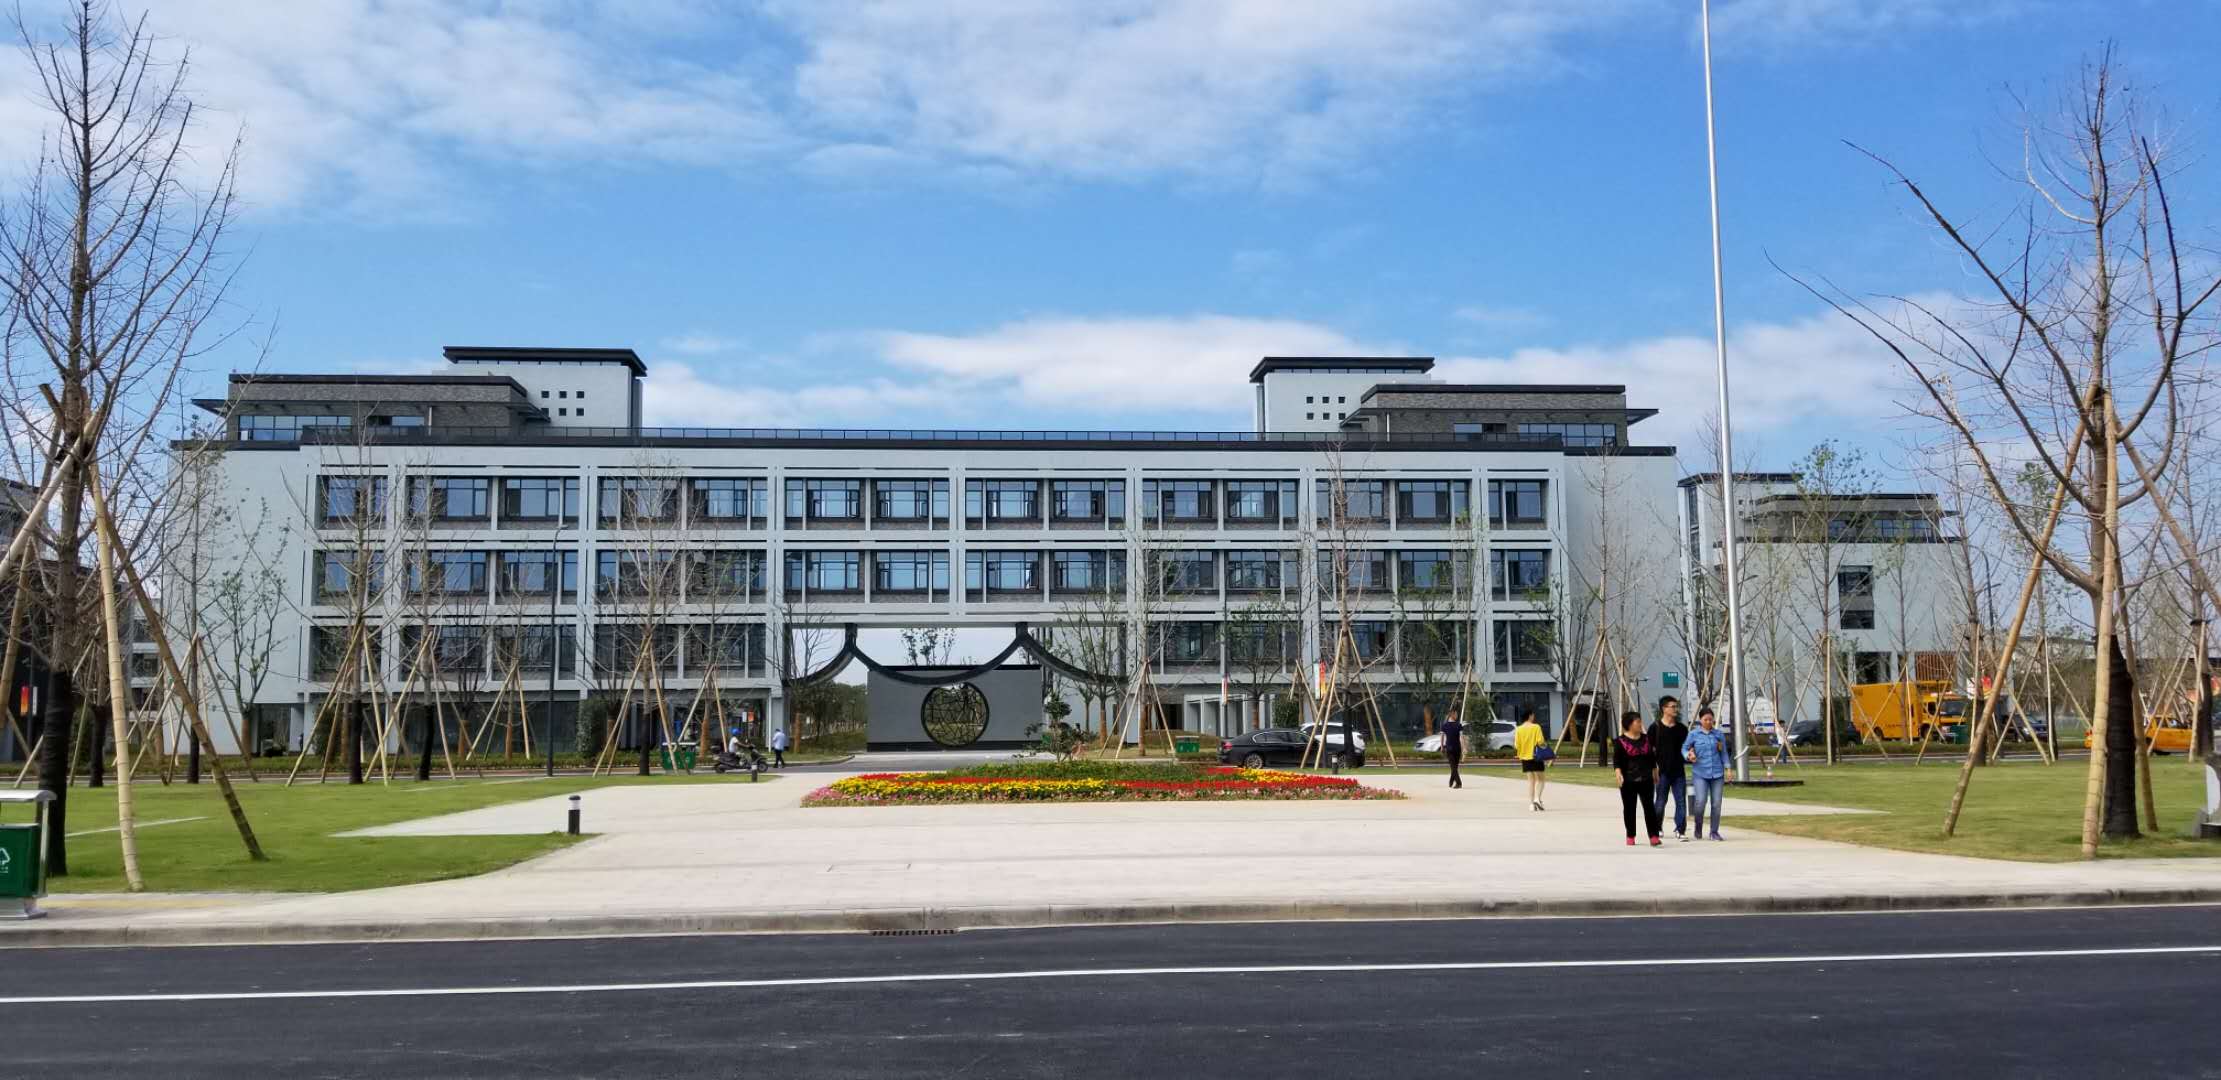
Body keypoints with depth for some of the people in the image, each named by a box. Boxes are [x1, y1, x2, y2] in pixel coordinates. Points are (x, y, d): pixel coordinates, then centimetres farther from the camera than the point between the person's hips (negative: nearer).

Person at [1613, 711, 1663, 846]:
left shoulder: (1646, 738, 9)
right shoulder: (1620, 741, -4)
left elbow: (1652, 758, 17)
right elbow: (1616, 760, -10)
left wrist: (1655, 774, 21)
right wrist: (1618, 772, -27)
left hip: (1646, 779, 3)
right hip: (1628, 780, -3)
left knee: (1649, 806, -6)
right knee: (1629, 808, 6)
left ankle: (1654, 836, -8)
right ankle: (1630, 836, 17)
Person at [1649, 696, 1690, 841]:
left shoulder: (1682, 728, 10)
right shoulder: (1655, 727, -1)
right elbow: (1650, 749, 0)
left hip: (1678, 770, 3)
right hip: (1662, 771, -3)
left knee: (1681, 801, -1)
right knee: (1660, 802, 4)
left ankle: (1681, 830, 5)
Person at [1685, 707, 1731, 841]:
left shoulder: (1719, 734, 7)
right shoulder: (1694, 734, 1)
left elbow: (1724, 753, 12)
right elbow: (1684, 748, 8)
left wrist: (1727, 768, 5)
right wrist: (1688, 756, -12)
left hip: (1717, 773, 2)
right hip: (1700, 773, -2)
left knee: (1716, 803, 0)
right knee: (1701, 801, -14)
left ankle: (1714, 832, 13)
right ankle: (1698, 827, 11)